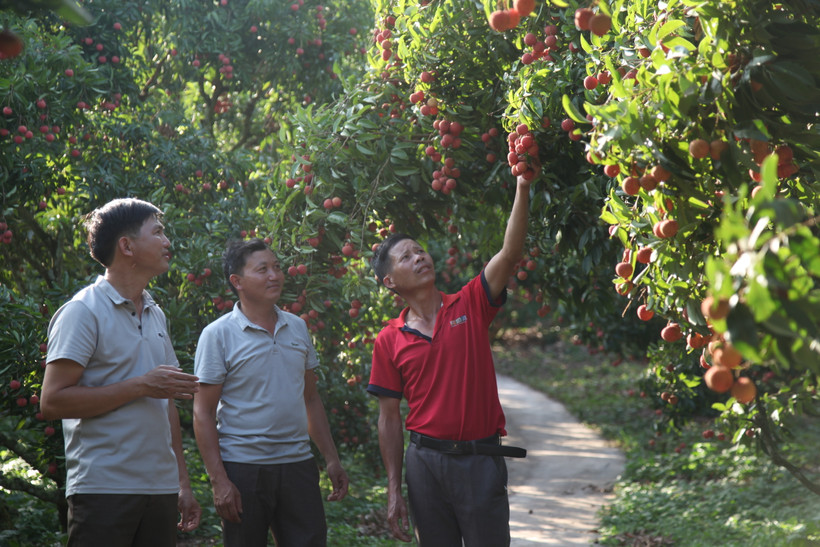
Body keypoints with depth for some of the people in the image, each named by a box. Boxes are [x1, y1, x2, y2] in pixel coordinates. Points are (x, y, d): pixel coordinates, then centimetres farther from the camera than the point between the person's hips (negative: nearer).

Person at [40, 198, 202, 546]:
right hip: (103, 490, -7)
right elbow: (52, 401, -15)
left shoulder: (156, 315, 17)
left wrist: (183, 482, 16)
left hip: (160, 489, 7)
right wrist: (141, 386, -16)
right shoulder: (83, 312, -7)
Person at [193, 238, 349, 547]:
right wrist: (218, 480, -14)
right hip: (242, 469, -4)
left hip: (298, 465, 4)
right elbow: (203, 412, -7)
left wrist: (332, 459, 12)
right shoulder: (218, 335, -5)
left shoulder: (297, 328, 11)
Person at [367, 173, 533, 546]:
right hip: (425, 462, 1)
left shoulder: (470, 306, 1)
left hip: (481, 459, -1)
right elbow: (390, 418, 5)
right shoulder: (389, 341, 3)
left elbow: (510, 253, -12)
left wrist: (522, 187, -23)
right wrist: (394, 491, 1)